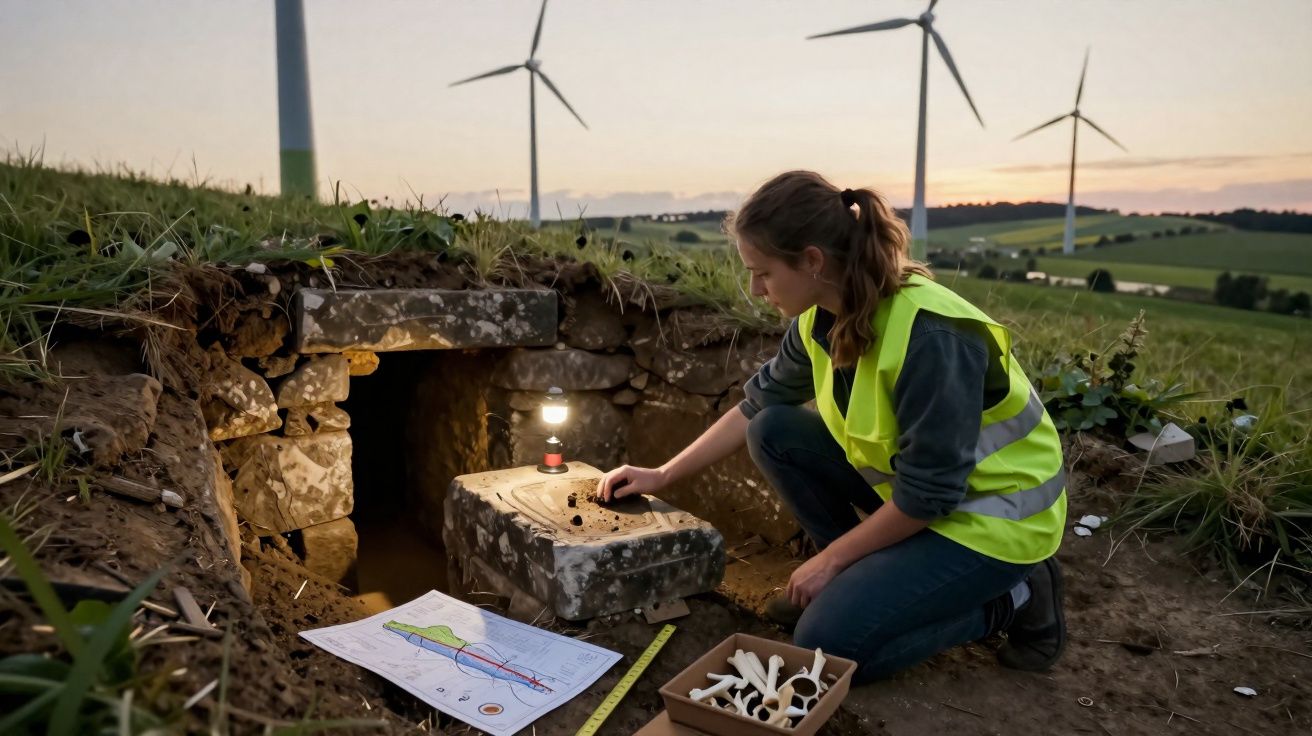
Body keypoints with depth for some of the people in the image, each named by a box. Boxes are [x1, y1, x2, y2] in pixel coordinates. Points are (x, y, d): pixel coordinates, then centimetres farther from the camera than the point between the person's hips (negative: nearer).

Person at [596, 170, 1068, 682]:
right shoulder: (821, 318, -7)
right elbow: (758, 406, 6)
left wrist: (832, 558, -14)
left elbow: (928, 493, -25)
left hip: (995, 514, -7)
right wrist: (663, 476, 6)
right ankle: (866, 576, 7)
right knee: (775, 433, -4)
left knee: (828, 644, -15)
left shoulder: (931, 337, -32)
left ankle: (1012, 598, 2)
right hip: (912, 483, 8)